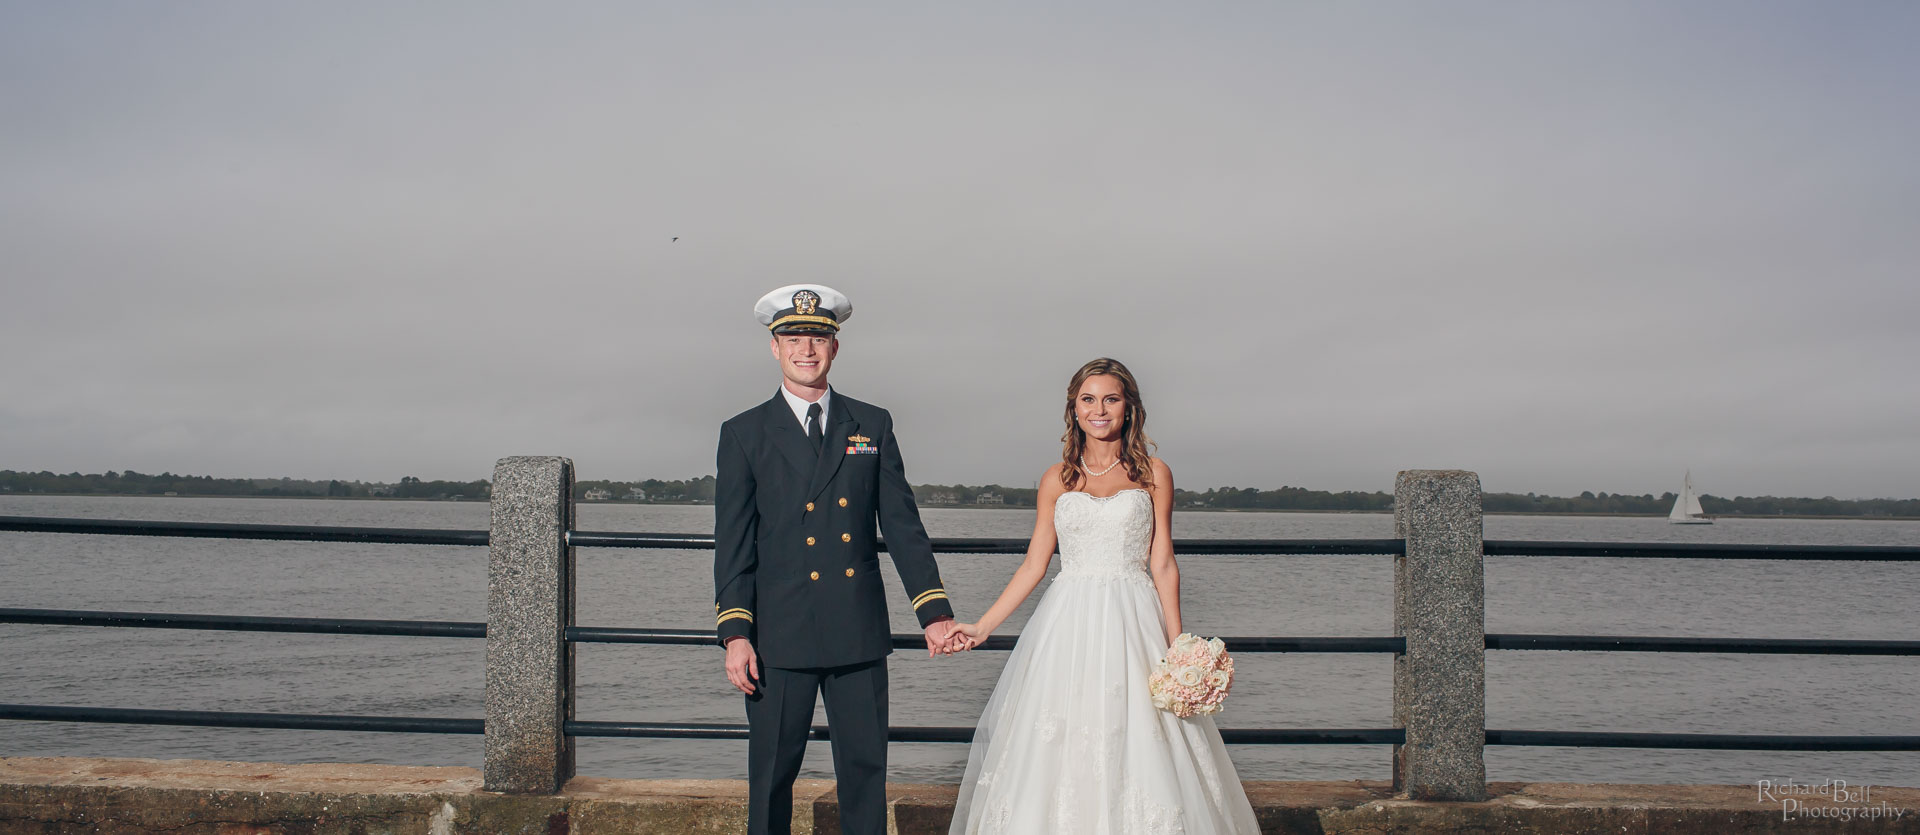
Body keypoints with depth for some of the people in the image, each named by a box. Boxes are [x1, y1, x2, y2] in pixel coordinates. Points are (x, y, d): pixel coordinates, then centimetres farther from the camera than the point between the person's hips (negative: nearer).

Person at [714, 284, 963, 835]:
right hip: (780, 639, -2)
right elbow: (733, 544, 0)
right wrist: (734, 633, -9)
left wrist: (933, 609, 0)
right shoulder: (744, 434, 3)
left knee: (866, 768, 7)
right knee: (772, 774, 6)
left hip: (860, 634, 2)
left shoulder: (872, 426, 9)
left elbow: (902, 525, 7)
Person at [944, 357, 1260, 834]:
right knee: (1061, 754, 1)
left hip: (1133, 628, -1)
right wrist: (981, 628, 2)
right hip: (1068, 628, 2)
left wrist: (1177, 648, -3)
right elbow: (1033, 566, 9)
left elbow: (1163, 566, 3)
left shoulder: (1153, 474, 5)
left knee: (1136, 748, -3)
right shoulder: (1057, 480, 8)